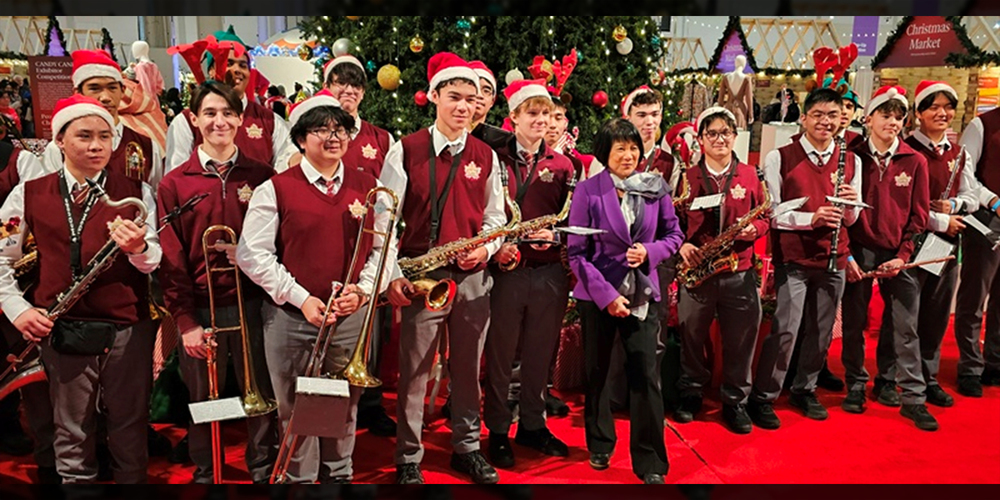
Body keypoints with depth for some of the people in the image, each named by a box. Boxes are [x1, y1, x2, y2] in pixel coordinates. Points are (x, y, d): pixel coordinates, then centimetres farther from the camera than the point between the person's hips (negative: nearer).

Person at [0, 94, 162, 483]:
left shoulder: (136, 192, 1)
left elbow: (155, 263, -3)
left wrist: (138, 249, -24)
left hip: (128, 331, -1)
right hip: (63, 332, 1)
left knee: (130, 435, 11)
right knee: (72, 439, 13)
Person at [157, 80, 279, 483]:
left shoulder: (262, 177, 2)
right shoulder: (174, 184, 0)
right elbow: (170, 261, -1)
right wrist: (185, 322, -7)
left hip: (253, 304, 1)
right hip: (200, 310, 0)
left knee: (261, 397, 9)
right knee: (203, 401, 11)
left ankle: (263, 469, 29)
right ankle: (203, 472, 32)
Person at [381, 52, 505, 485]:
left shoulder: (486, 157, 8)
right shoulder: (406, 150, -2)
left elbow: (495, 216, 14)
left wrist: (486, 247, -6)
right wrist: (391, 274, -12)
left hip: (473, 276, 3)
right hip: (421, 274, -3)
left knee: (468, 369, 13)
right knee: (414, 372, 5)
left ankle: (467, 448, 30)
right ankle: (408, 459, 20)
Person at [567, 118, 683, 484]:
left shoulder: (655, 187, 1)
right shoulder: (588, 191, -7)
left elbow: (674, 235, 8)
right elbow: (577, 253, -9)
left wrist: (649, 252, -14)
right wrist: (607, 295, -16)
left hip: (643, 293, 1)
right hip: (597, 295, -1)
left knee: (646, 372, -2)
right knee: (597, 371, 12)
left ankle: (650, 462, 10)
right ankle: (600, 445, 33)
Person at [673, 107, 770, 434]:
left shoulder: (750, 175, 7)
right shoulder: (687, 177, 3)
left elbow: (764, 218, 10)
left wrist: (752, 229, -11)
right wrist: (682, 245, -12)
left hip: (739, 273, 1)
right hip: (696, 271, -1)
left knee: (740, 343, 6)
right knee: (691, 338, 9)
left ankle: (735, 402, 23)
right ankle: (690, 395, 29)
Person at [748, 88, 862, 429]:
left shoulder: (851, 162, 9)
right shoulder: (780, 158, -4)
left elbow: (850, 220, 13)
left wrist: (850, 204, -9)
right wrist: (811, 218, -21)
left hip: (833, 260, 5)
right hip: (793, 259, -4)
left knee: (822, 332, 11)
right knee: (785, 330, -8)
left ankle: (804, 390, 30)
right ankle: (762, 398, 7)